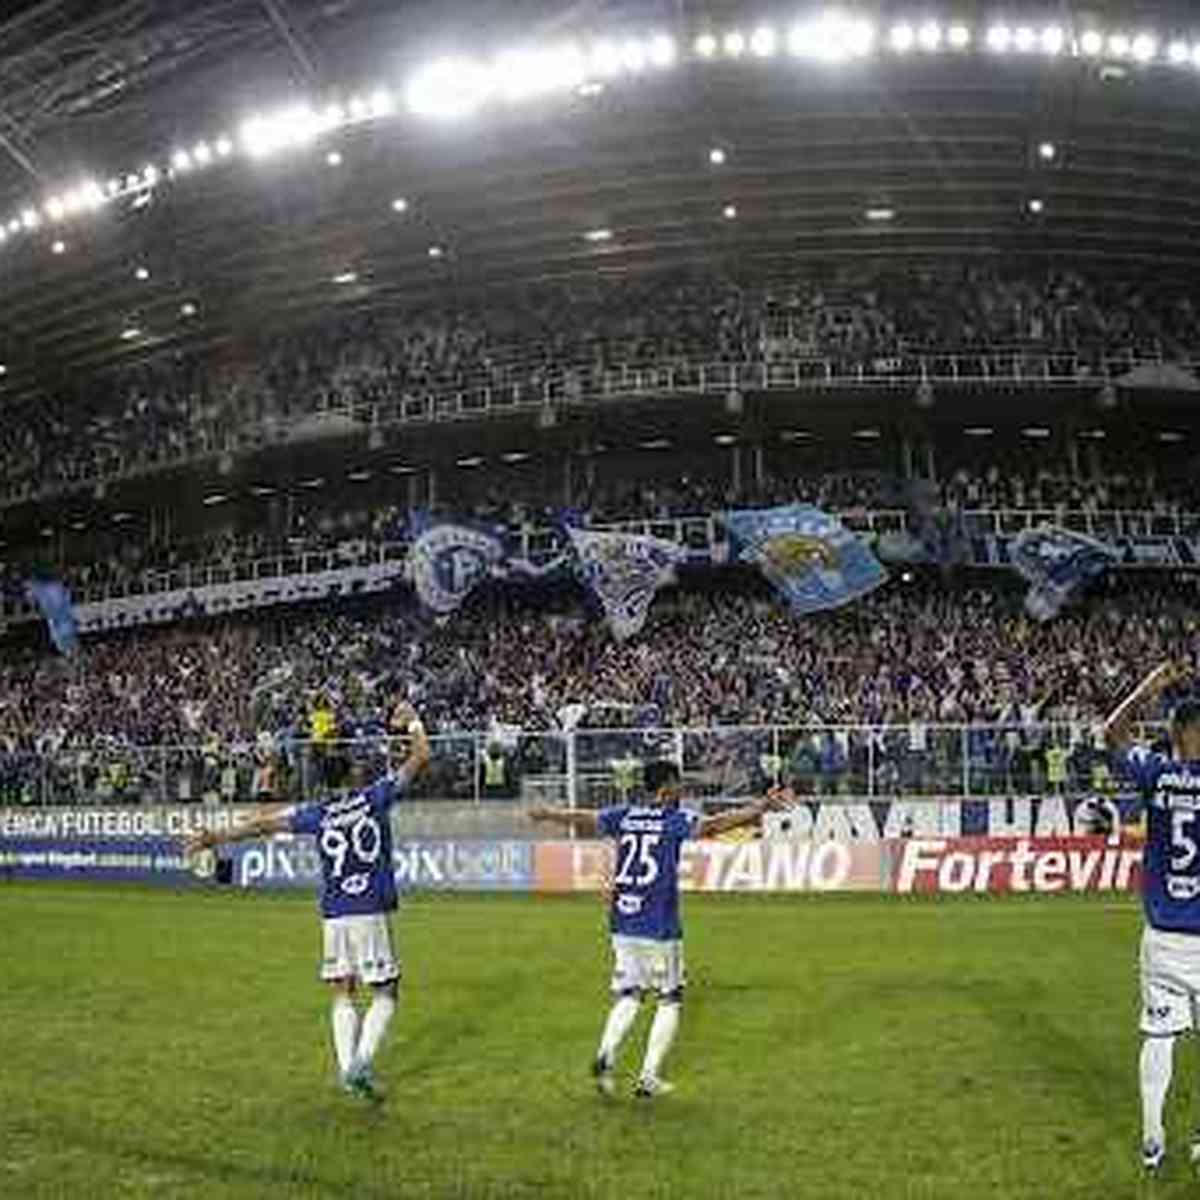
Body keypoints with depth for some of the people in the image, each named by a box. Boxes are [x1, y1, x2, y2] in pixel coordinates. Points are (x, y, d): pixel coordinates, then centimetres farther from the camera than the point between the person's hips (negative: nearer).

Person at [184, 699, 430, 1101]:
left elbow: (263, 824, 9)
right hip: (372, 913, -2)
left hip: (334, 914, 2)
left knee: (342, 996, 14)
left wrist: (218, 838, 19)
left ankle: (347, 1068, 7)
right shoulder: (375, 797, -1)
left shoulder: (316, 814, 3)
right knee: (385, 995, 6)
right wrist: (412, 723, 19)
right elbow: (420, 756, 3)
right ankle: (363, 1060, -12)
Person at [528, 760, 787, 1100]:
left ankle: (607, 1053, -7)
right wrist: (762, 806, -27)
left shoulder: (623, 815, 6)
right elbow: (713, 825, -23)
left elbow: (583, 819, 17)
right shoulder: (675, 819, -8)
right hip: (659, 928, -5)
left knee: (628, 995, 16)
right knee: (670, 1000, 10)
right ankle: (649, 1077, 8)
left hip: (622, 926, 5)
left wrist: (548, 815, 34)